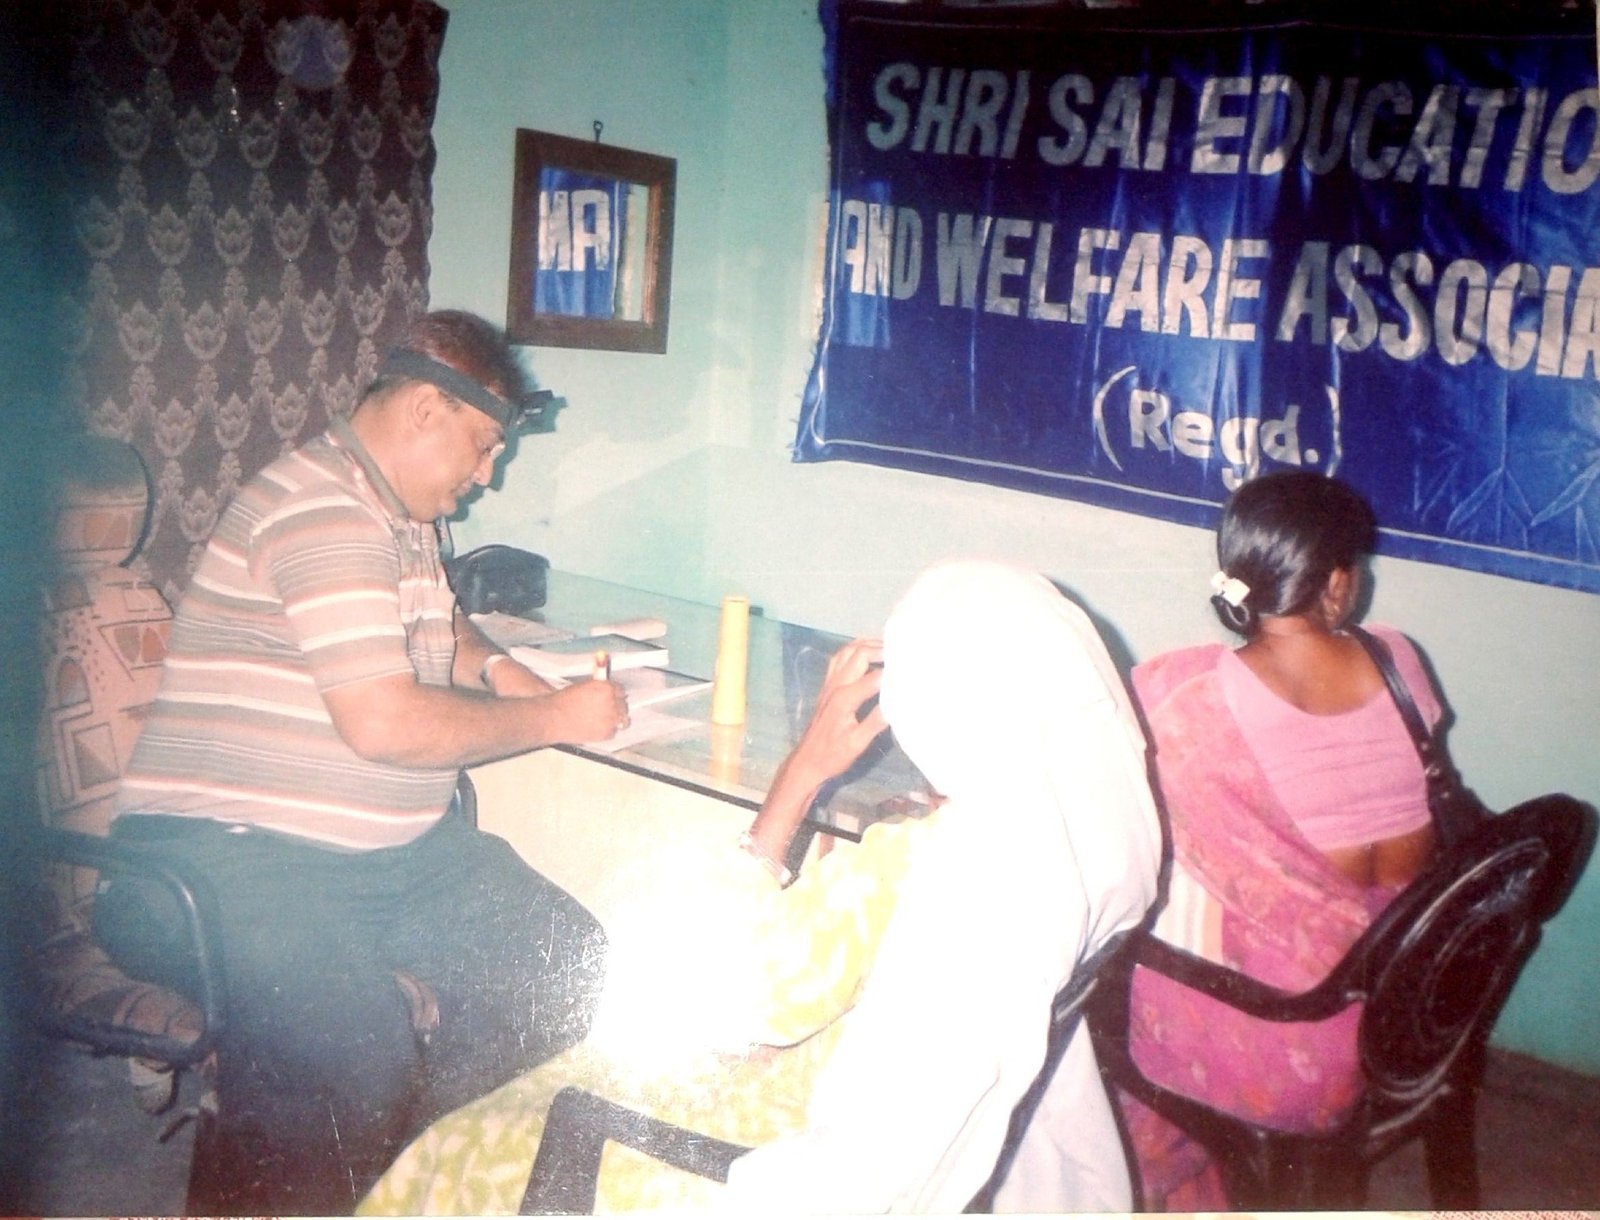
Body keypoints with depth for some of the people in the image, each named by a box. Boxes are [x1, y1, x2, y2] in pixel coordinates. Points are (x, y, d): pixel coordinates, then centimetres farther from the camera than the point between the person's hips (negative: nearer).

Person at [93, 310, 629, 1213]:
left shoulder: (406, 514, 17)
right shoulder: (322, 508, -14)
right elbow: (385, 723, -22)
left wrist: (493, 667, 15)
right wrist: (552, 719, -9)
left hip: (392, 851, 10)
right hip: (232, 857, -10)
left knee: (577, 966, -5)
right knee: (360, 1057, -35)